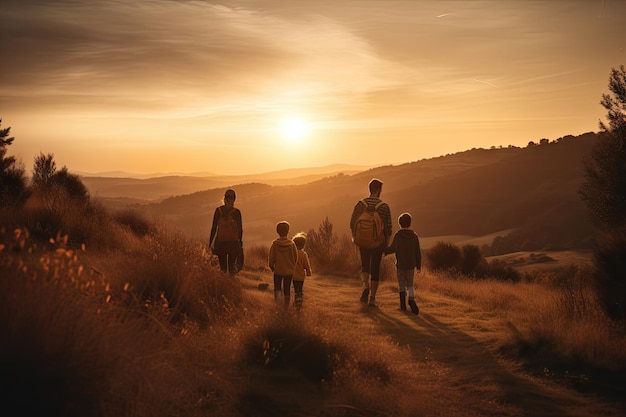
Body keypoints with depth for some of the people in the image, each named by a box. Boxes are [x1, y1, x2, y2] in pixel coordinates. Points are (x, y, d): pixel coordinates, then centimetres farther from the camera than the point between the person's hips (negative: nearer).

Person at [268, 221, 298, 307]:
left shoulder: (275, 244, -11)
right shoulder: (292, 244, -9)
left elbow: (271, 258, -6)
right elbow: (296, 258, -3)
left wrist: (271, 266, 13)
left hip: (278, 270, -1)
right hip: (289, 271, 1)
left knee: (277, 286, 13)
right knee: (287, 289, 12)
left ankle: (277, 299, -15)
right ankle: (286, 305, 16)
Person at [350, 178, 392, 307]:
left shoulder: (360, 204, -2)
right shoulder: (384, 206, -7)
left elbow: (352, 223, -1)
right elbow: (388, 227, -7)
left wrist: (354, 237, 13)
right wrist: (387, 244, 3)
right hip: (378, 242, -1)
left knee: (365, 266, 15)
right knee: (375, 269, 8)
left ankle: (365, 286, -13)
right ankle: (372, 298, 9)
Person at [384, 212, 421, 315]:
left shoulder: (398, 235, -8)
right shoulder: (414, 236, 3)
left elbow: (393, 248, -14)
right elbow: (418, 252, 5)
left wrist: (384, 251, 3)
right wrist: (418, 265, 11)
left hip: (400, 264, -2)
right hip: (411, 265, 2)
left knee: (401, 284, 10)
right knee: (410, 285, 10)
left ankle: (403, 304, 7)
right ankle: (411, 300, -13)